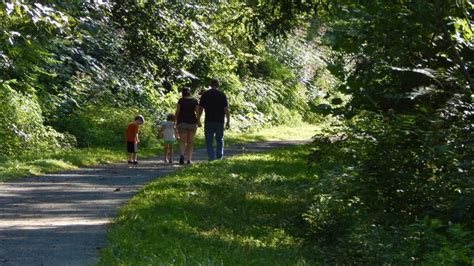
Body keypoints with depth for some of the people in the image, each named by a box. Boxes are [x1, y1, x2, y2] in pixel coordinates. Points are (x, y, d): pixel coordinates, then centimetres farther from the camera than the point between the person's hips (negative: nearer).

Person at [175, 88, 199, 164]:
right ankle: (189, 159, 5)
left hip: (182, 122, -2)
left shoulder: (181, 100, -1)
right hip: (192, 122, 2)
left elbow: (177, 112, -4)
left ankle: (182, 155, -28)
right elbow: (197, 112, 1)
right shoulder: (195, 100, 5)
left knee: (182, 141, -2)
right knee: (190, 142, 9)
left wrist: (175, 122, 1)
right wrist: (198, 121, 8)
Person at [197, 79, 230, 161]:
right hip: (220, 121, 1)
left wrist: (198, 120, 7)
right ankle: (219, 157, 10)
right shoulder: (222, 95, -1)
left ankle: (212, 158, -5)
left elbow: (200, 108, -1)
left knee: (209, 141, 4)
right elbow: (226, 109, -5)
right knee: (219, 140, 17)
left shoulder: (205, 94, 1)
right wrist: (228, 121, -1)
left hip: (209, 121, -1)